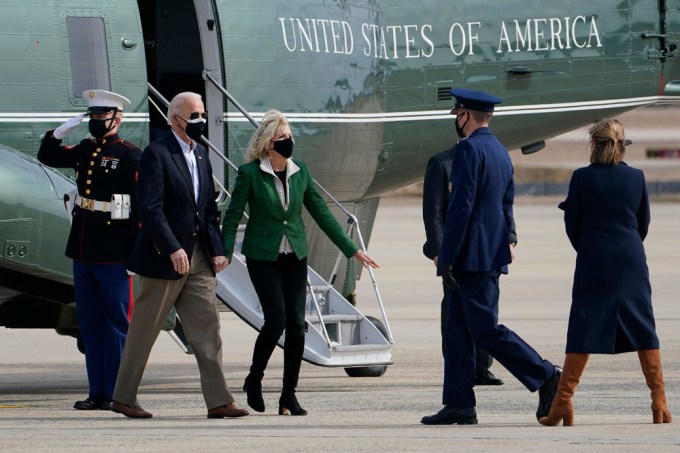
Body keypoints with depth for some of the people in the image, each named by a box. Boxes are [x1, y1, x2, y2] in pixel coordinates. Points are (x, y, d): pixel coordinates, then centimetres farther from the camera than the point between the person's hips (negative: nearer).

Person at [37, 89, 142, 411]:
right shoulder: (85, 150, 12)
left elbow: (141, 205, -12)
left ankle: (116, 394, 4)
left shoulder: (130, 155, -9)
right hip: (83, 251, 7)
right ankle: (97, 393, 15)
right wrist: (61, 131, 8)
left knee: (115, 324, 0)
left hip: (113, 254, -7)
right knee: (89, 324, 10)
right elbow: (47, 156, 28)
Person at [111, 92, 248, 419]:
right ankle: (123, 398, 12)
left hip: (198, 257, 7)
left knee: (207, 329, 1)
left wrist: (217, 249, 6)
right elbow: (150, 208, -19)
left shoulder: (200, 155, 14)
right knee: (145, 329, 2)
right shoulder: (156, 154, -11)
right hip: (165, 257, -7)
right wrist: (173, 249, -26)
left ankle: (218, 401, -1)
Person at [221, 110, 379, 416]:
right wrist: (224, 254, -17)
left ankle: (289, 394, 4)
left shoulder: (300, 172, 4)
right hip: (262, 256, -4)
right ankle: (254, 381, 10)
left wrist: (352, 250, 10)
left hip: (295, 255, 4)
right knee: (276, 320, -13)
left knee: (296, 323, -3)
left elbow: (321, 213, 10)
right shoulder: (250, 173, -8)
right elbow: (233, 216, -6)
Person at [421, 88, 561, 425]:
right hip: (492, 255, 10)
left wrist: (447, 258, -18)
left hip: (471, 257, -10)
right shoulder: (501, 153, 16)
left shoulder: (469, 149, -13)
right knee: (458, 329, 9)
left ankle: (546, 378, -10)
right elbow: (506, 210, 20)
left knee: (486, 330, -8)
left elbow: (461, 206, -19)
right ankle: (459, 405, 8)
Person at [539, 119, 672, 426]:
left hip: (594, 262, -2)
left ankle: (563, 402, -1)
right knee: (643, 329, 7)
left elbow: (573, 226, 0)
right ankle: (659, 402, 4)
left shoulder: (582, 178, -7)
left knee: (584, 331, 1)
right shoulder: (636, 177, 1)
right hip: (632, 262, 2)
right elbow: (644, 222, 10)